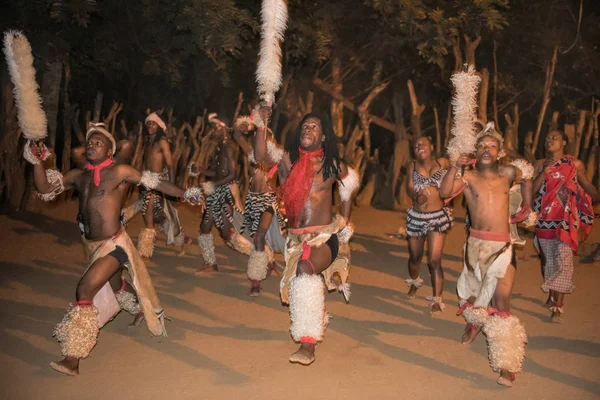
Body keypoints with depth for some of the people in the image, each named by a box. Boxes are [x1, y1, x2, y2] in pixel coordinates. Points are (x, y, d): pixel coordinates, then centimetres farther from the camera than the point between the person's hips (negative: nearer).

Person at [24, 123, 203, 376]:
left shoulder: (119, 172, -13)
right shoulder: (78, 176, 4)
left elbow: (154, 182, -10)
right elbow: (45, 189, 3)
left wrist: (184, 194, -14)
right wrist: (38, 162, -12)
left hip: (113, 244, -7)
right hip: (90, 244, 7)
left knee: (84, 289, -20)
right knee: (114, 285, 28)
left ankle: (73, 358, -15)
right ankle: (138, 309, 59)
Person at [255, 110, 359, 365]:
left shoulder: (333, 166, -1)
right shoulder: (289, 160, 4)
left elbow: (348, 190, 15)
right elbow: (260, 156, -11)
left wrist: (344, 224, 12)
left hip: (324, 236, -5)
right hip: (296, 238, 5)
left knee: (305, 269, -32)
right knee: (297, 283, 14)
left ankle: (308, 344, -30)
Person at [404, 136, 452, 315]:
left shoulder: (442, 163, -1)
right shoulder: (413, 166, 2)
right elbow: (410, 189, -10)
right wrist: (417, 196, -32)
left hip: (438, 217, -2)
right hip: (416, 217, 3)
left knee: (434, 260, -11)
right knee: (415, 257, 18)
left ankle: (437, 299, -1)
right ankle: (414, 282, 47)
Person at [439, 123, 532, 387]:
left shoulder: (508, 173, 4)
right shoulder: (468, 177, -2)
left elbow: (527, 178, 26)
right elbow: (444, 192, -19)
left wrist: (526, 206, 22)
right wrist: (455, 166, -28)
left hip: (503, 246, -1)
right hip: (476, 244, 1)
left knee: (501, 301, -10)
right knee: (474, 291, 20)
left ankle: (507, 363, -5)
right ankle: (473, 322, 53)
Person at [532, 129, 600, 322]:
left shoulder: (575, 164, 1)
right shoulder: (541, 164, 6)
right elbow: (532, 190, 0)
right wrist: (544, 173, -13)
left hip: (566, 219, -3)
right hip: (544, 218, 3)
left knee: (562, 260, -9)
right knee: (548, 259, 12)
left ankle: (558, 305, -7)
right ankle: (551, 295, 28)